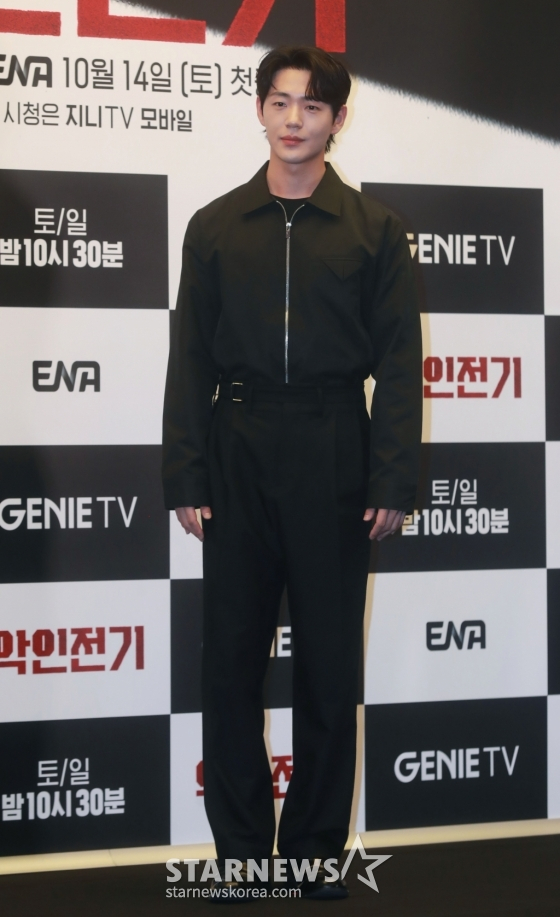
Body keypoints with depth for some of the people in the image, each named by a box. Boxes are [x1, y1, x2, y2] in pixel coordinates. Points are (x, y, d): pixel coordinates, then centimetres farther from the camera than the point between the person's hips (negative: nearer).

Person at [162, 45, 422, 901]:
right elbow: (190, 361, 6)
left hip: (334, 456, -1)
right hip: (238, 453, 1)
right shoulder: (216, 226, 7)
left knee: (329, 664, 4)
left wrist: (394, 483, -7)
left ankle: (318, 845, 15)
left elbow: (399, 364, 0)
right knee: (231, 658, 3)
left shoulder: (374, 228, 3)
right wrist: (185, 478, -1)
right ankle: (241, 844, 14)